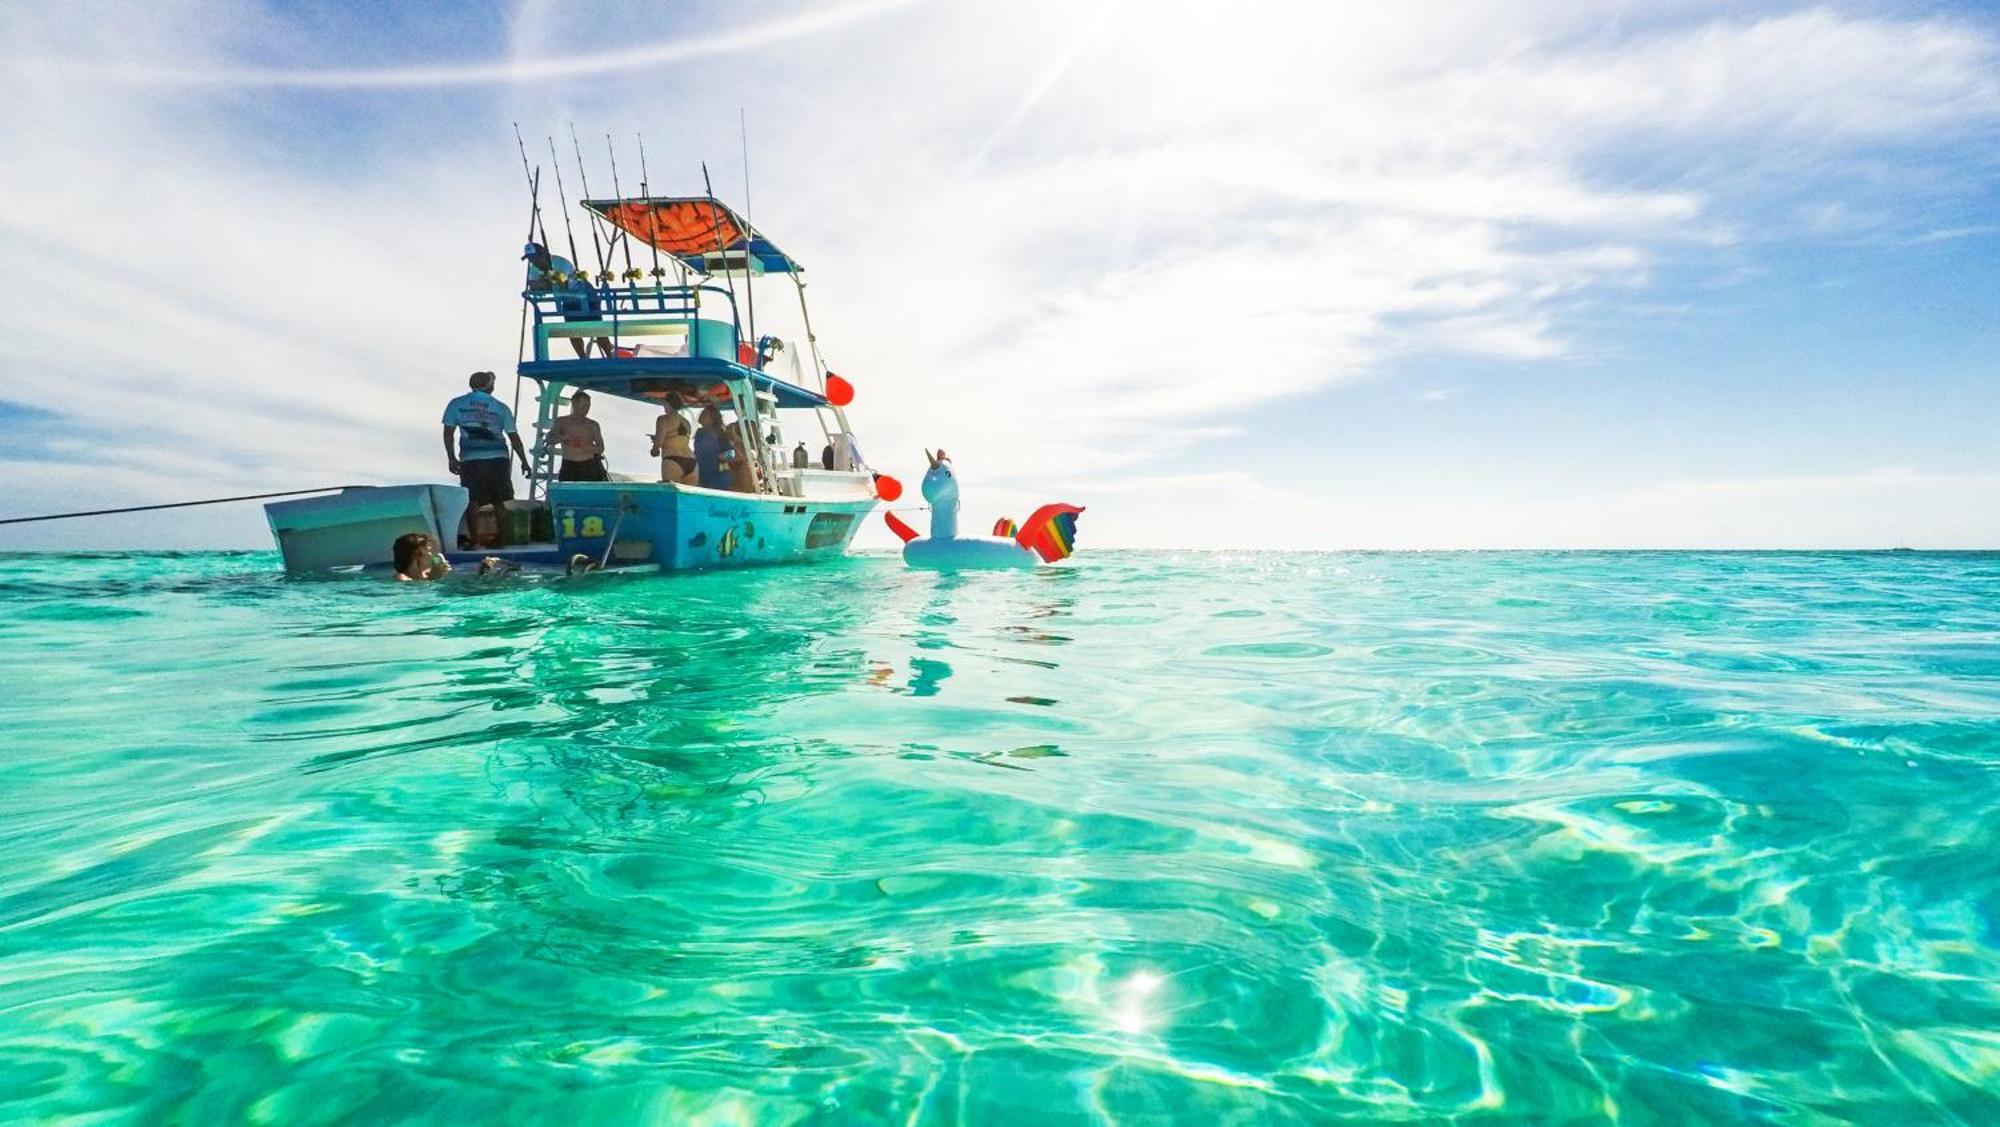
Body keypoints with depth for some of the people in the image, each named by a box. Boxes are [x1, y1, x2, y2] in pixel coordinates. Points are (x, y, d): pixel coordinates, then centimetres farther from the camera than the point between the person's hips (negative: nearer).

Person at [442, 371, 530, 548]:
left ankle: (474, 540, -3)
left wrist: (451, 458, 10)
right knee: (498, 501, 10)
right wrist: (524, 461, 15)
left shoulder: (456, 404, 7)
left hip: (471, 460, -1)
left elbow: (448, 432, 4)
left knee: (472, 501, 2)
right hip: (498, 459, 1)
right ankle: (500, 539, 12)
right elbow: (513, 436, 8)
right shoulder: (500, 407, 7)